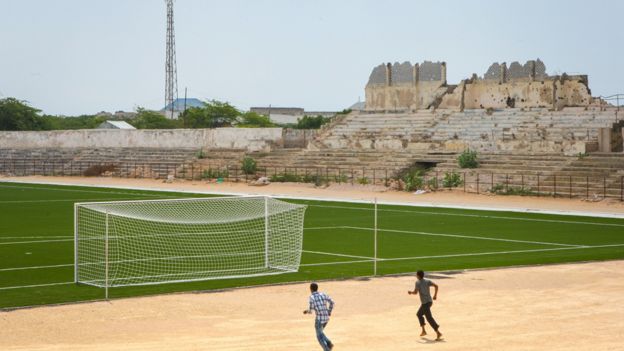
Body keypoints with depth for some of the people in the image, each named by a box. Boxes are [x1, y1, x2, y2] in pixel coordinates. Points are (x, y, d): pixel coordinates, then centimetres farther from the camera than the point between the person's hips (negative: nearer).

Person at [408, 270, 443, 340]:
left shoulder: (418, 282, -8)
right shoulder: (427, 281, 9)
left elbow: (415, 292, -17)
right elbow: (436, 286, -2)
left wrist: (410, 292, 4)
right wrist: (435, 295, 7)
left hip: (425, 303, -8)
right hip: (430, 301, 8)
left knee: (429, 318, -10)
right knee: (419, 314, 24)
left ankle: (438, 333, -19)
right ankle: (423, 331, 23)